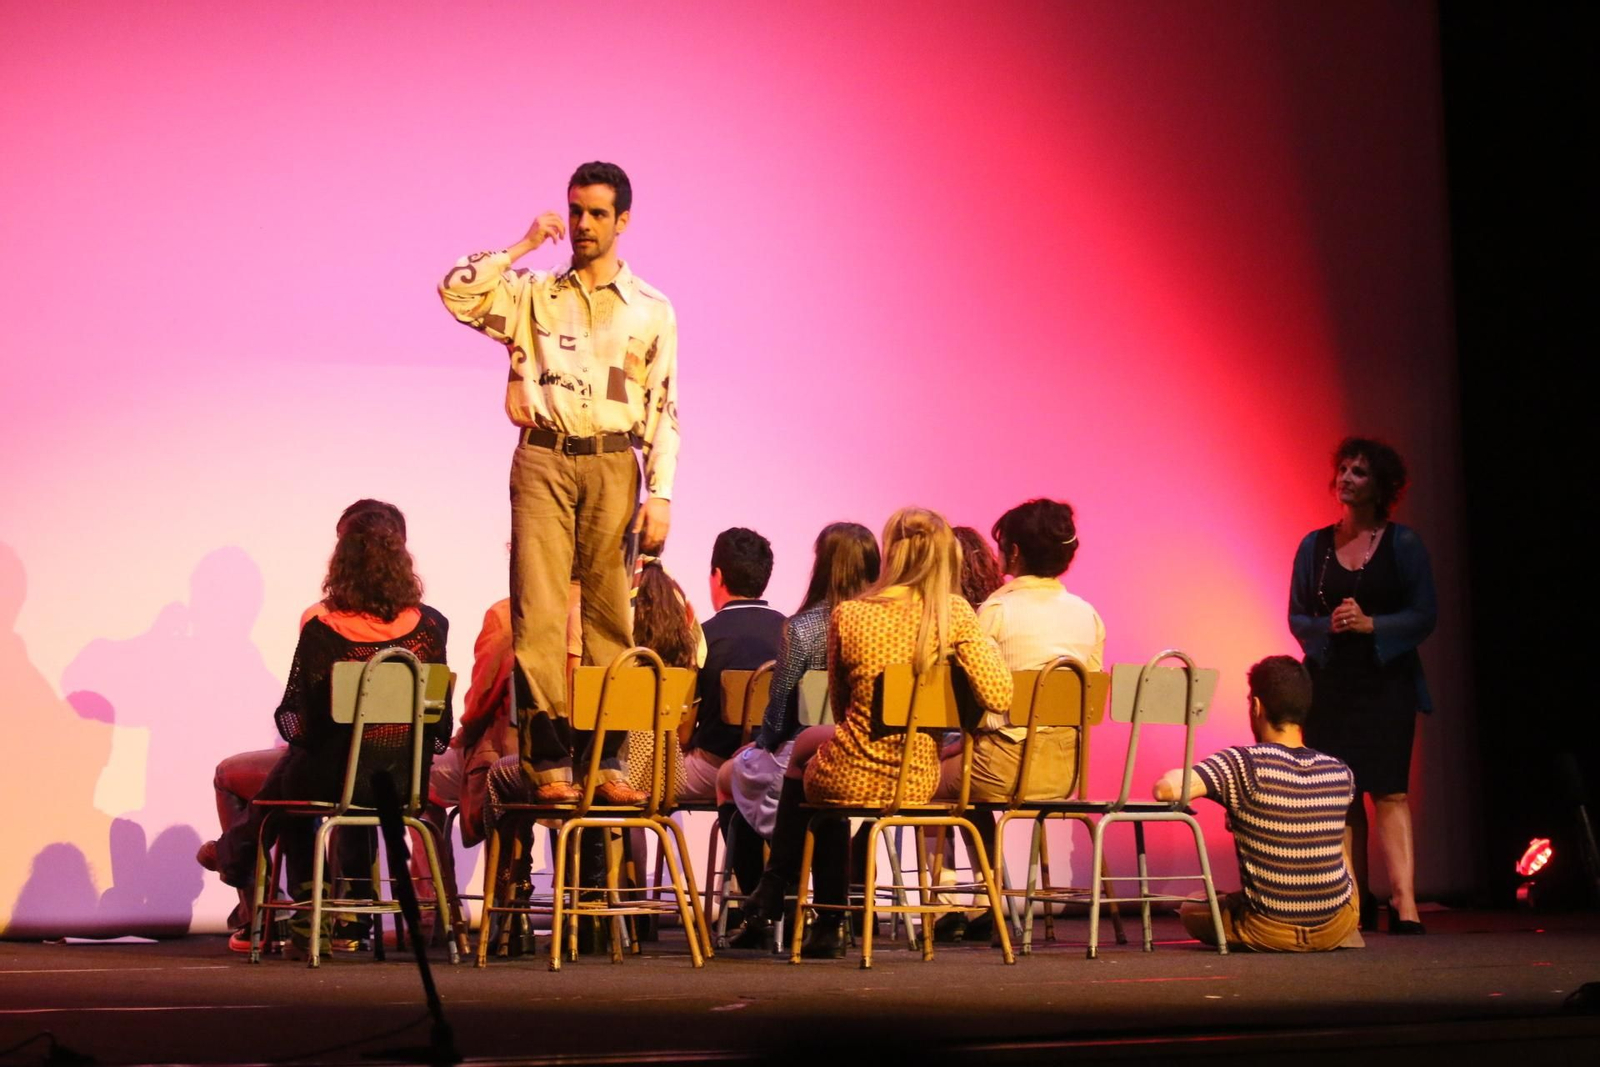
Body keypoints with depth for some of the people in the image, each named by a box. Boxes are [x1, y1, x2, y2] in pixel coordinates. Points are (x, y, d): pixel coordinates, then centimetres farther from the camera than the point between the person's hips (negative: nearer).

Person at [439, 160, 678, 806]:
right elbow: (457, 292, -5)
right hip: (544, 461, 0)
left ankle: (606, 762, 3)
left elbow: (663, 412, 8)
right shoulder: (533, 295, 11)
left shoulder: (652, 310, 11)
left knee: (609, 616, 1)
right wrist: (525, 244, 0)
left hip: (613, 465, 1)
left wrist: (660, 495, -1)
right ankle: (547, 763, -8)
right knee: (538, 614, -8)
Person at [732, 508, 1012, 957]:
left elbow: (841, 706, 4)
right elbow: (998, 697, -14)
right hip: (921, 781, 2)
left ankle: (774, 891, 40)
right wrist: (987, 647, 5)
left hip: (851, 780, -2)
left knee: (807, 746, 34)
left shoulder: (848, 616, -9)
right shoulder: (955, 614, -9)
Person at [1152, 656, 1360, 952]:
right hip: (1337, 926, 3)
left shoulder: (1245, 765, -21)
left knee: (1190, 912, 28)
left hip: (1270, 933, -3)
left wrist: (1175, 774, -8)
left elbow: (1167, 789, -32)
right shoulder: (1340, 773, -4)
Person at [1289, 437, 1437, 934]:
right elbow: (1296, 617, 8)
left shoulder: (1403, 544, 3)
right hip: (1328, 683, 3)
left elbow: (1425, 614, -1)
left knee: (1389, 789, -11)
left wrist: (1371, 624, -15)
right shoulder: (1314, 545, 9)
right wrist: (1329, 625, -13)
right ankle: (1354, 901, 5)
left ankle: (1404, 902, -15)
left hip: (1385, 681, -2)